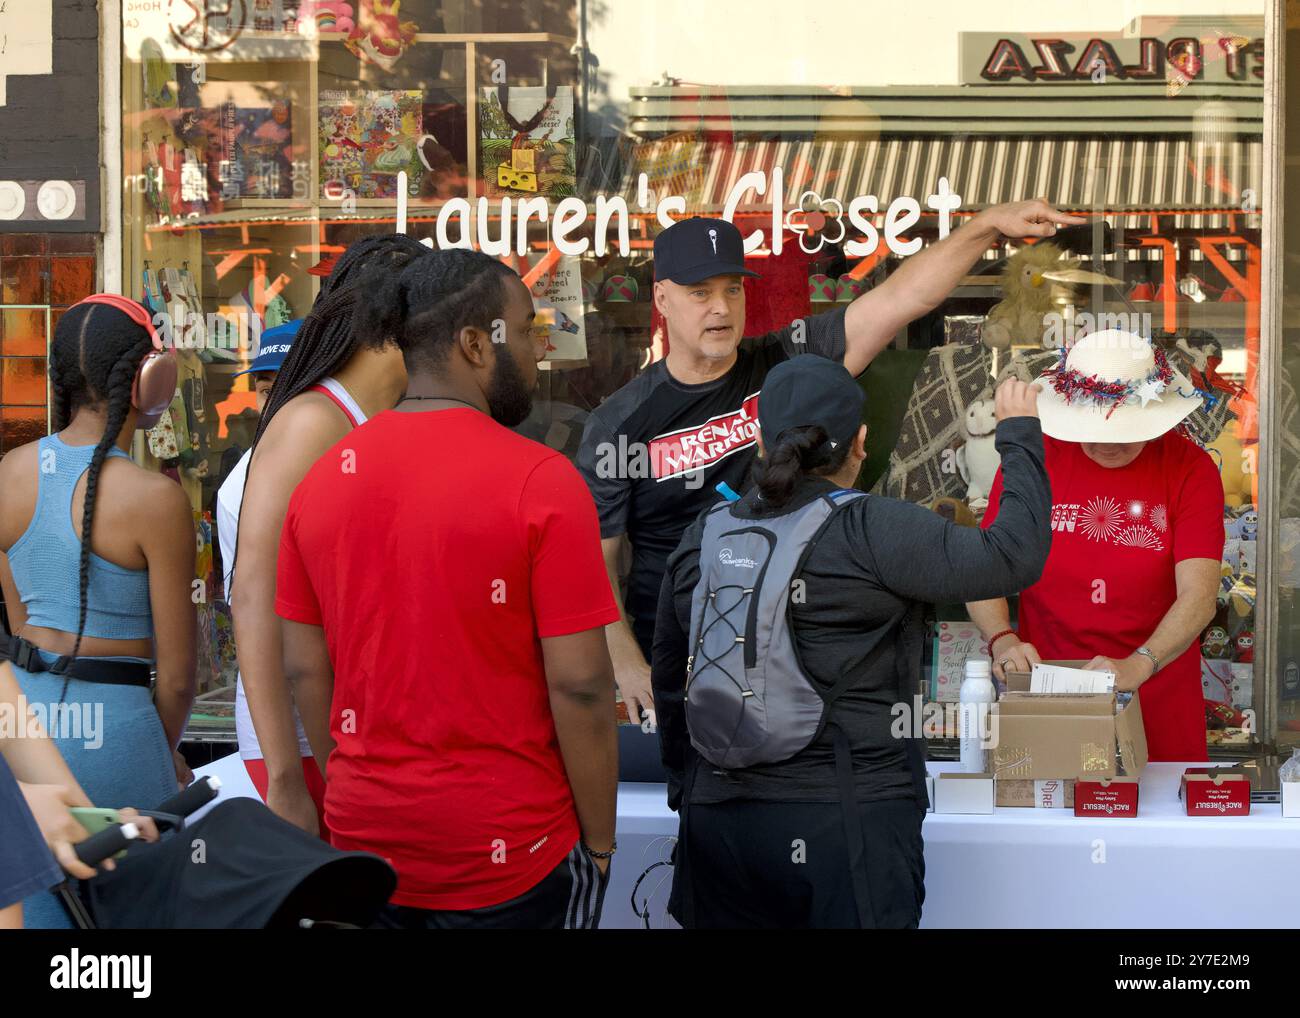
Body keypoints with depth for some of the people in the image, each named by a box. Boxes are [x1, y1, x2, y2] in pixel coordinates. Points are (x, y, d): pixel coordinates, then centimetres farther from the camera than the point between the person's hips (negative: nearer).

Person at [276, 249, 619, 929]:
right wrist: (600, 842, -4)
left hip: (364, 837, 5)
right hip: (509, 854, -5)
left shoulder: (321, 479, 2)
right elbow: (579, 684, -15)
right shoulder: (540, 481, -14)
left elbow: (304, 668, 6)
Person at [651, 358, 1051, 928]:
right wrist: (1019, 434, 2)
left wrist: (687, 792, 27)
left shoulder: (701, 539, 5)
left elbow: (668, 684, 14)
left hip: (716, 820, 5)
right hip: (847, 824, -5)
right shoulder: (873, 532, -12)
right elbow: (1014, 557, -11)